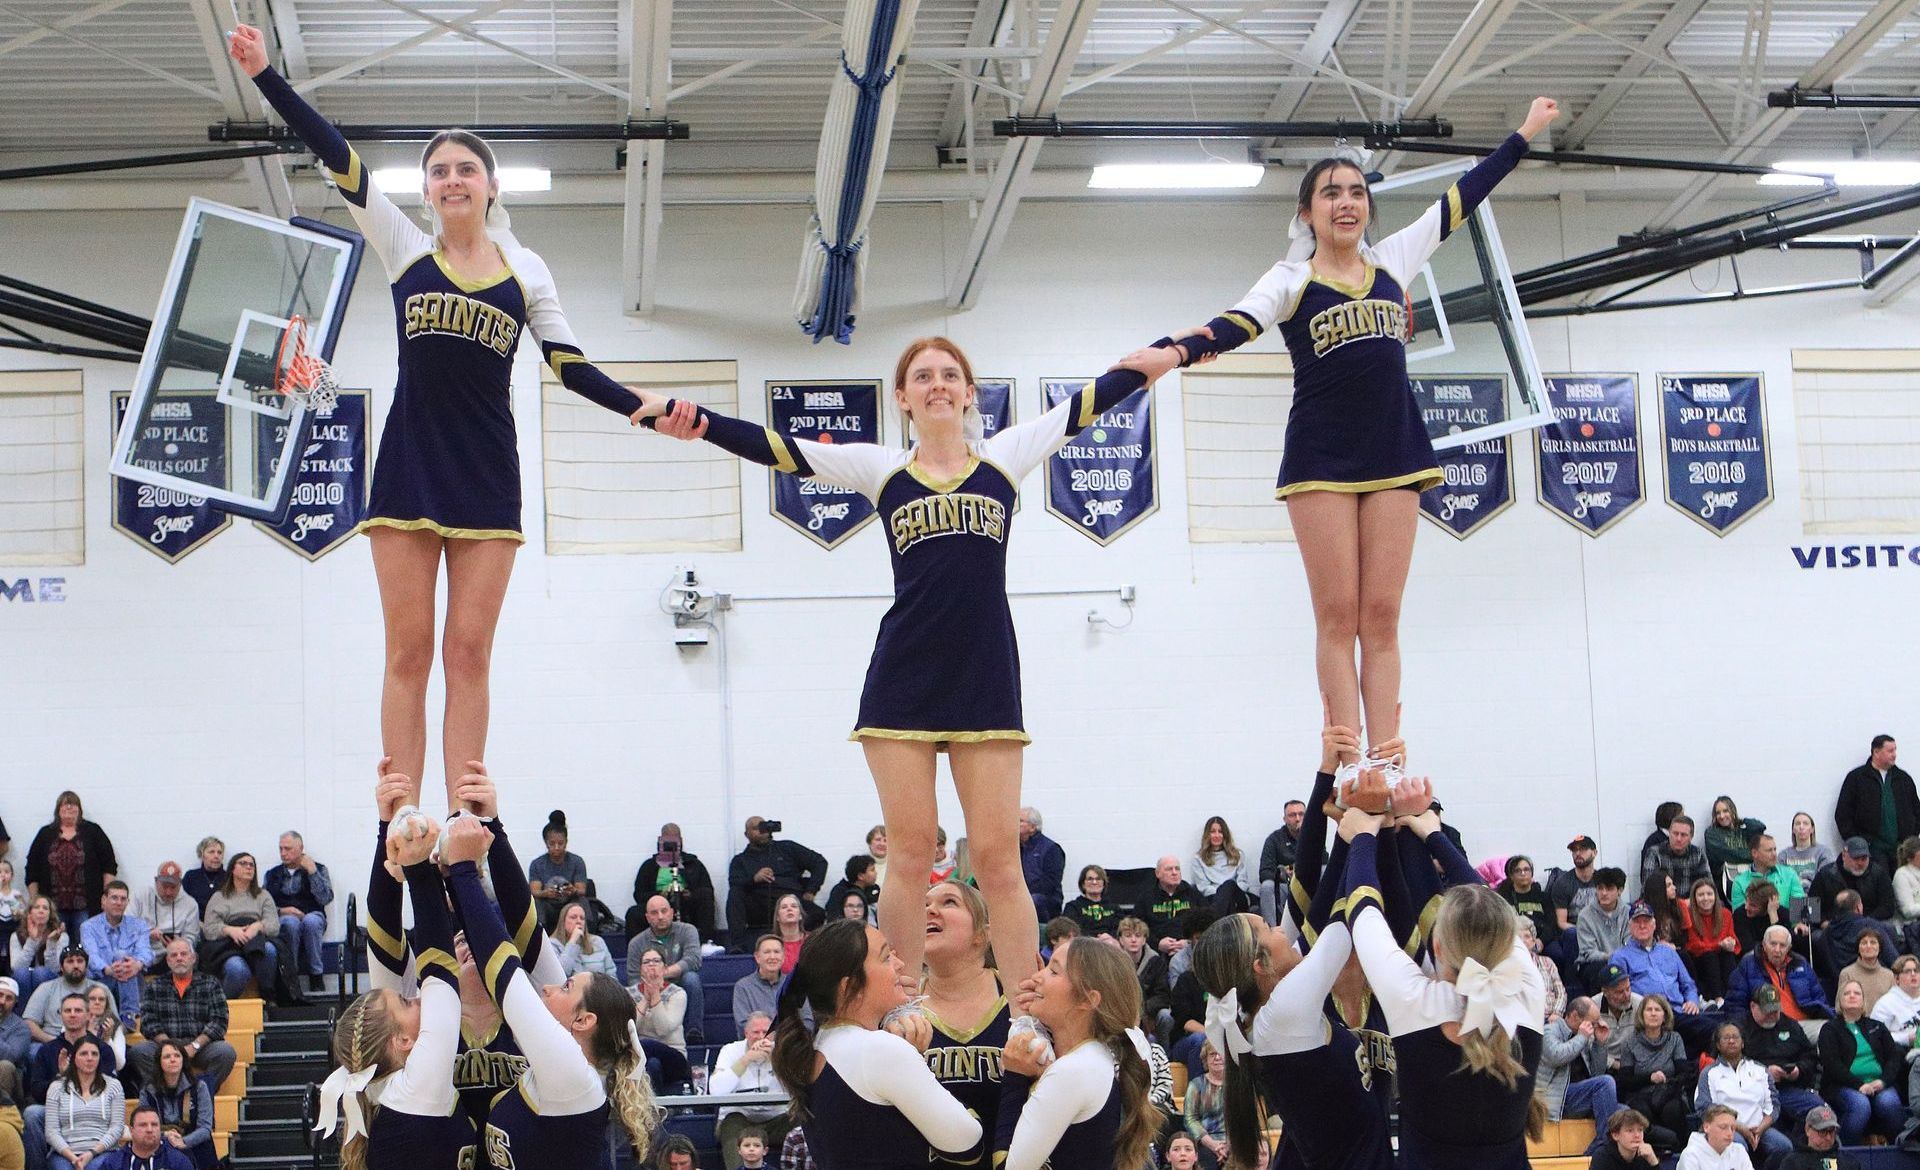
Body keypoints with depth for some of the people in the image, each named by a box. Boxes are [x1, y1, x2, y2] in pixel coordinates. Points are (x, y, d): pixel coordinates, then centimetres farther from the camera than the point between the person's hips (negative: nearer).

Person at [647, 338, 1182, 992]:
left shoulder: (1005, 456, 9)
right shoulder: (880, 469, 7)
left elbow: (1089, 403, 8)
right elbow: (775, 449, -1)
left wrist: (1159, 360, 0)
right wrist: (695, 421, -14)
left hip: (986, 685, 0)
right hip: (902, 686, 0)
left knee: (998, 857, -1)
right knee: (910, 852, -1)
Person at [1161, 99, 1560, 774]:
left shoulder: (1393, 261, 13)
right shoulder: (1290, 281, 1)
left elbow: (1462, 198, 20)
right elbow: (1237, 325, -18)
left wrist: (1526, 132, 25)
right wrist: (1183, 349, -39)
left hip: (1392, 453, 3)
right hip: (1320, 458, -3)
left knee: (1381, 617, 0)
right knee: (1338, 616, -6)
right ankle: (1347, 765, -9)